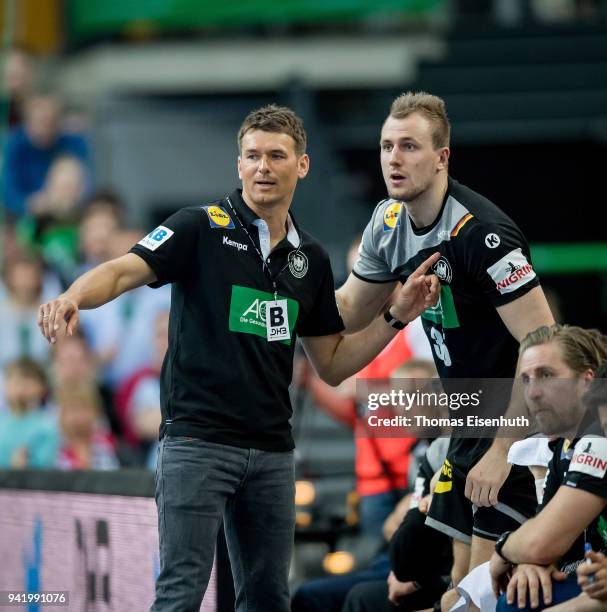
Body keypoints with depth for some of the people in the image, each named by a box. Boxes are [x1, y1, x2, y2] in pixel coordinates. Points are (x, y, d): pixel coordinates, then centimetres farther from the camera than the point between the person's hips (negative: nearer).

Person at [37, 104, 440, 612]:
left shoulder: (311, 259, 13)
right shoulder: (201, 228, -3)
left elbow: (333, 365, 17)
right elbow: (122, 272, -15)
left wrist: (399, 314, 6)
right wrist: (72, 298, -36)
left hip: (272, 451, 6)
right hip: (197, 439, -5)